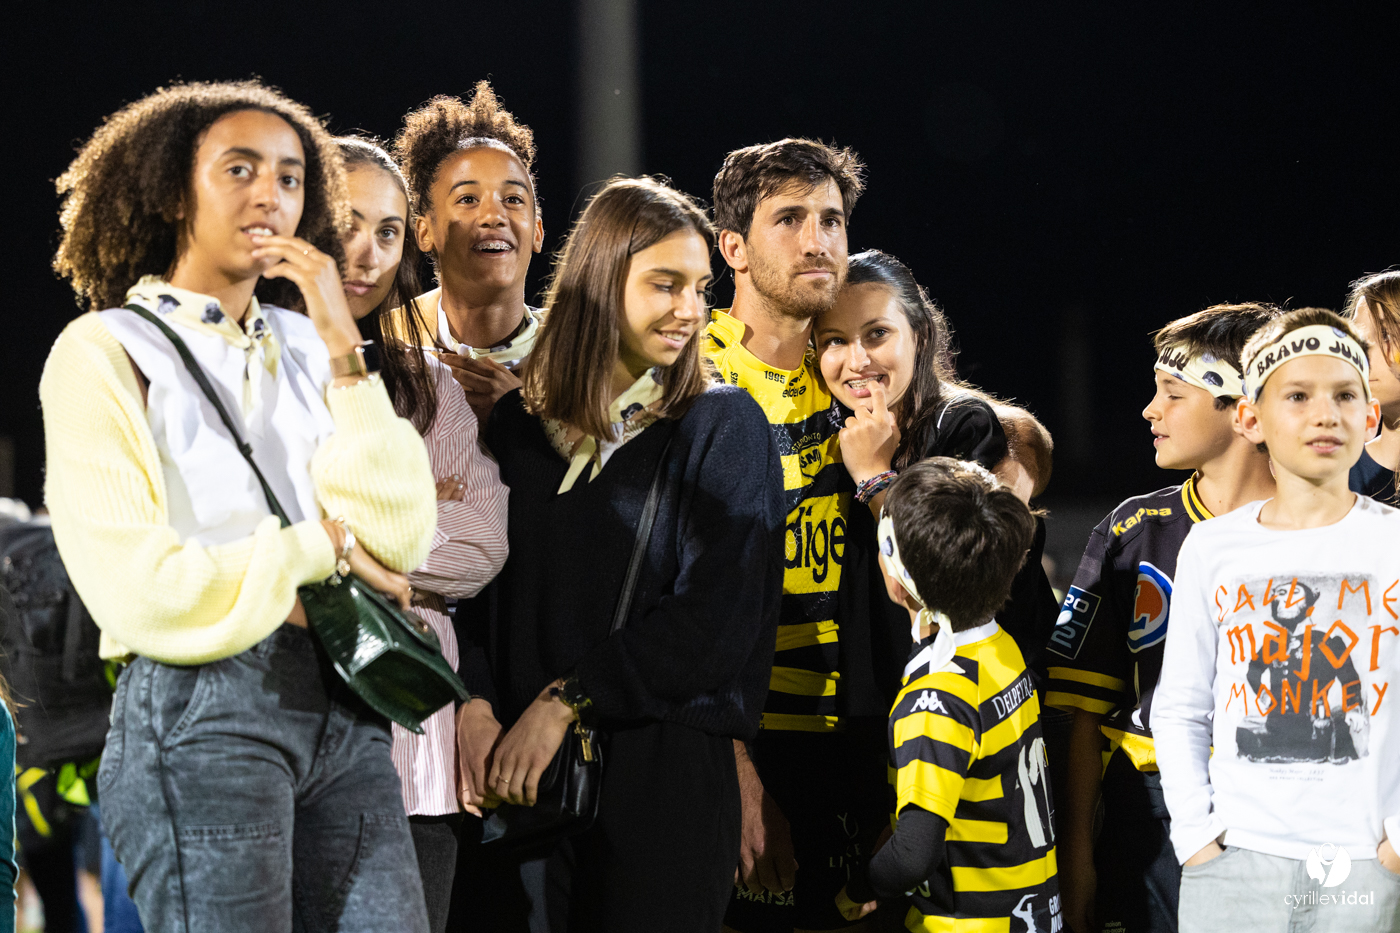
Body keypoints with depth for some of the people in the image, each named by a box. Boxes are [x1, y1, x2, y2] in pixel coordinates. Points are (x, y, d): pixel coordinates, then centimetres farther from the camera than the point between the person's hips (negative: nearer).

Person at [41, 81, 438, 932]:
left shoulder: (302, 346, 17)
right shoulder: (107, 351, 2)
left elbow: (397, 543, 3)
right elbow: (134, 587, -8)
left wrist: (343, 349, -1)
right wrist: (315, 551, 0)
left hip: (343, 713, 5)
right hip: (201, 711, -5)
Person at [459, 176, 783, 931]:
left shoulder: (724, 426, 2)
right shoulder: (518, 424, 11)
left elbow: (714, 620, -8)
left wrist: (565, 700, -11)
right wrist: (478, 709, -12)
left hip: (666, 763, -2)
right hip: (522, 769, 2)